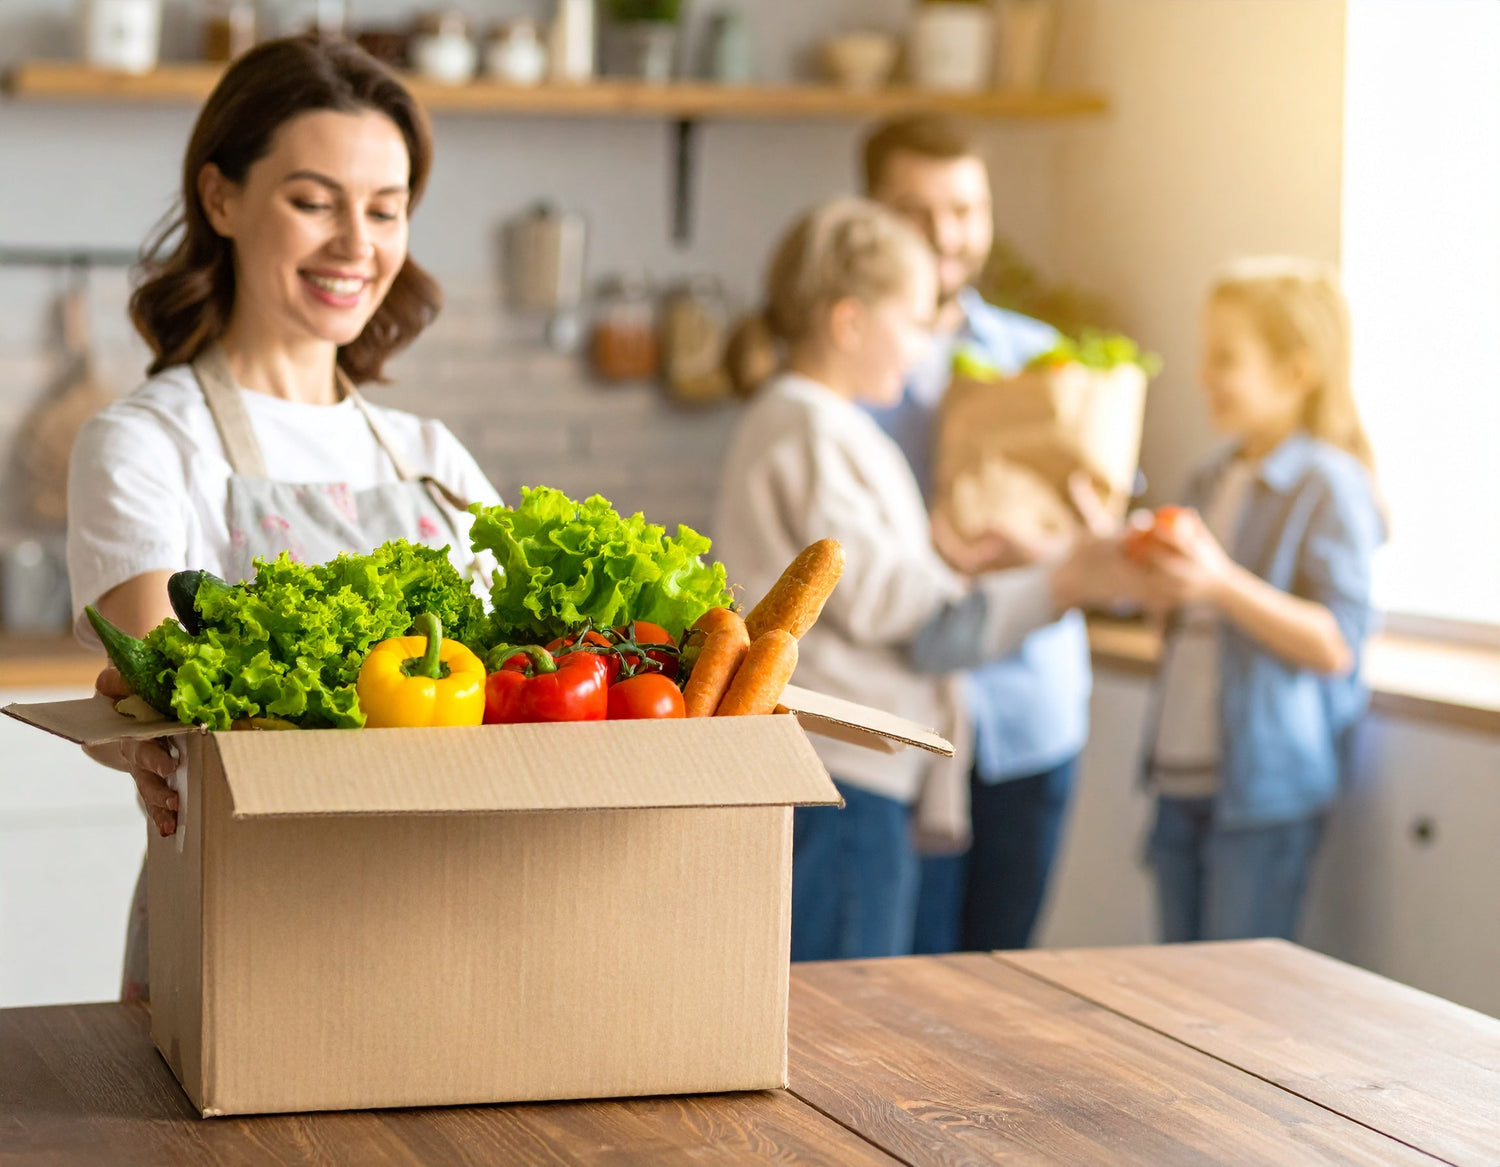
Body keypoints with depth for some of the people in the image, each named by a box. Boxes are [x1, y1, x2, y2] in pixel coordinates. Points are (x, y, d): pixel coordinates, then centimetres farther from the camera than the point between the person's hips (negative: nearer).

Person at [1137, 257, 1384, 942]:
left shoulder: (1329, 487, -10)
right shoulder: (1212, 481, 14)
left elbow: (1335, 645, -18)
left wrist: (1222, 584, -26)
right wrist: (1149, 574, 8)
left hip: (1261, 789, -8)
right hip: (1184, 782, 8)